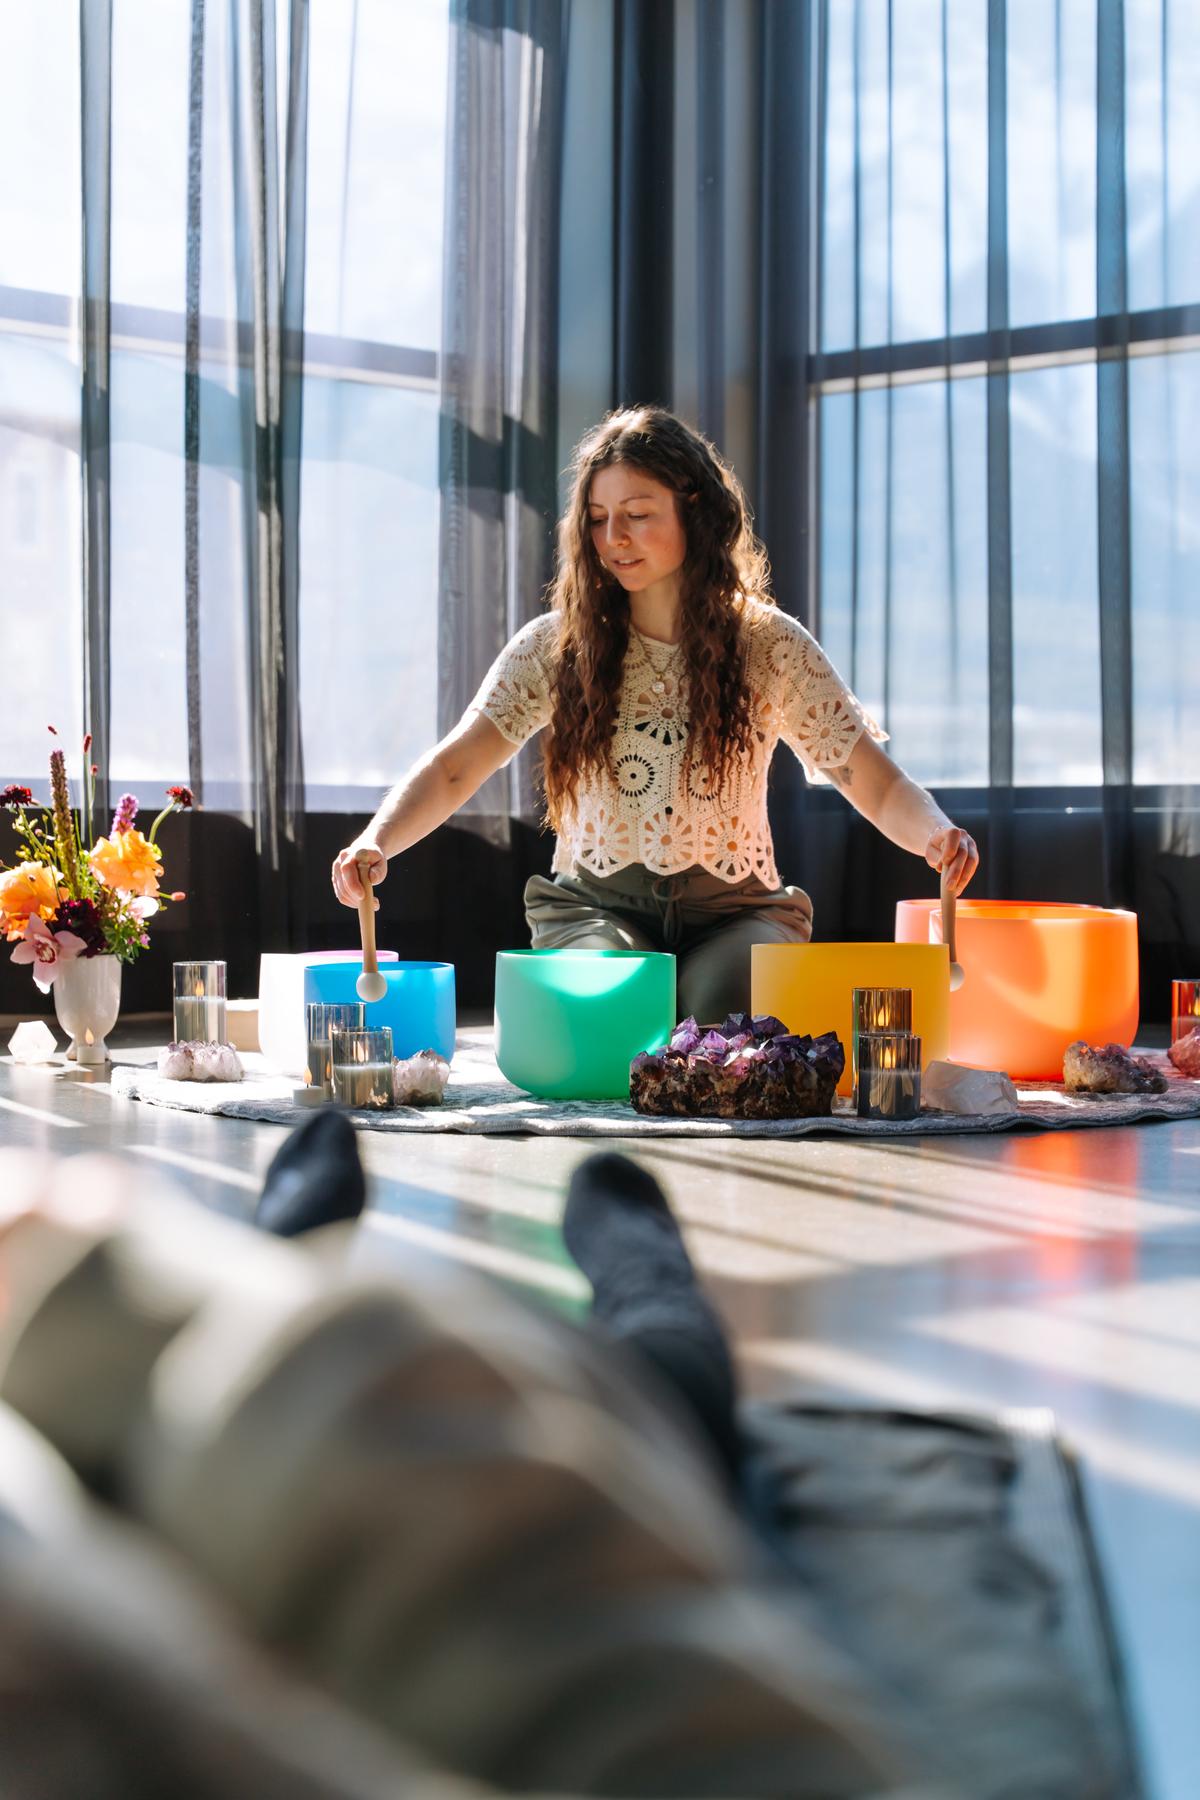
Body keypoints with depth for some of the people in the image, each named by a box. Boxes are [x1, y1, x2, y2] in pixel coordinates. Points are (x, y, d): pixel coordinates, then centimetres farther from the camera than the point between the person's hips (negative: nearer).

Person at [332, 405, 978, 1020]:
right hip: (596, 910, 0)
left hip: (733, 909, 0)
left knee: (720, 1006, -33)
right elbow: (452, 770, -5)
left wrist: (936, 835, -22)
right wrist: (375, 843, -25)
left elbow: (879, 785, 2)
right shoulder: (556, 645, 2)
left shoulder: (769, 646, 2)